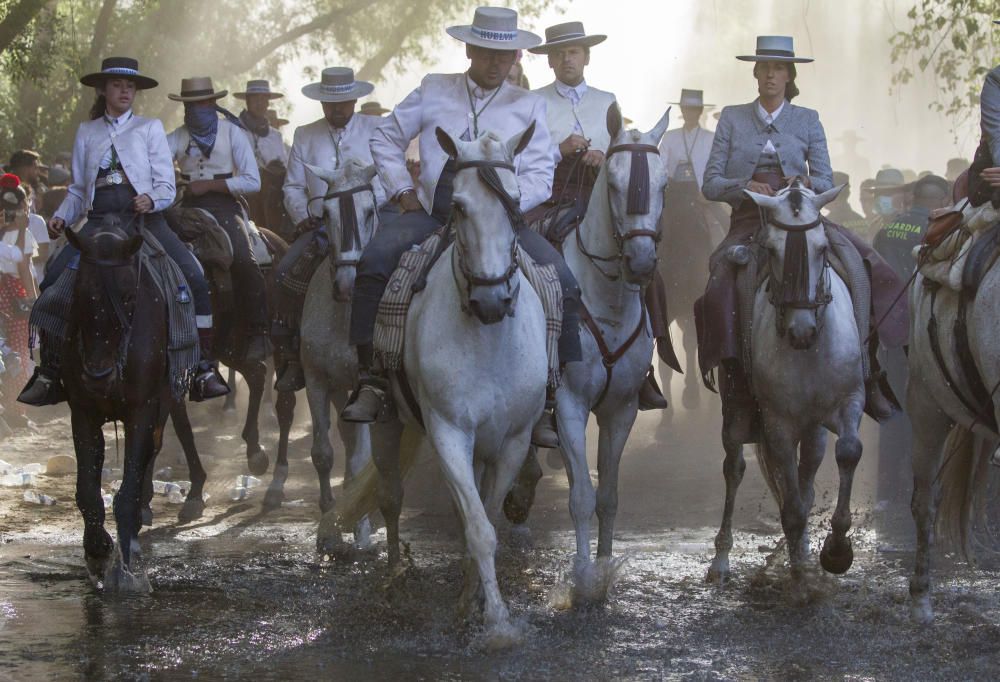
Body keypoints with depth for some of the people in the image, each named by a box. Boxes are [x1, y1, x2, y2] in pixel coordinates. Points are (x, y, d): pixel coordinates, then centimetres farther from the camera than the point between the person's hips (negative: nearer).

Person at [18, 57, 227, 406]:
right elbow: (78, 189, 19)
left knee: (193, 277, -23)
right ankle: (48, 373, -7)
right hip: (98, 221, 2)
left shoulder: (150, 128, 10)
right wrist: (62, 217, 1)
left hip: (144, 217, -2)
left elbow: (166, 186, 4)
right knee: (53, 281, -18)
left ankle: (205, 369, -19)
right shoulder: (86, 132, 17)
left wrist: (151, 199, -19)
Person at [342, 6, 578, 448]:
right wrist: (402, 191, 5)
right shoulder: (433, 91, 11)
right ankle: (372, 379, -23)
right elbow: (386, 139, 19)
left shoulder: (529, 106, 10)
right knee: (374, 260, -29)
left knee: (563, 283, -22)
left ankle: (555, 401, -14)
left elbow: (540, 177, 4)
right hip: (432, 213, 0)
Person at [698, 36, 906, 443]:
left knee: (868, 269, -23)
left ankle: (865, 375, -13)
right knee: (720, 286, -31)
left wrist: (806, 183, -16)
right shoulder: (732, 119, 11)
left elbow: (826, 181, 7)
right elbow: (710, 185, 6)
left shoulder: (807, 121, 12)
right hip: (748, 222, -1)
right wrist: (745, 186, -14)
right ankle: (738, 393, -24)